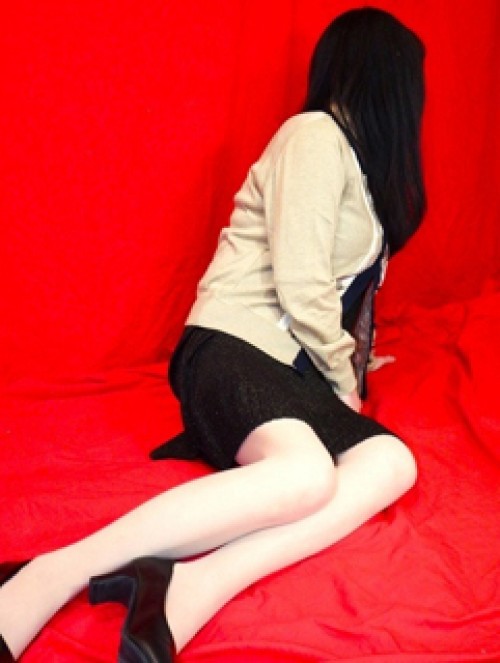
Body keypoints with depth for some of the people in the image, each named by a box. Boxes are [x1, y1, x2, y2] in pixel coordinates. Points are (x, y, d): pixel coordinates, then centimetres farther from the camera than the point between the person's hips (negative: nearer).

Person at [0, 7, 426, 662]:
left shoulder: (360, 156, 25)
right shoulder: (315, 136, -4)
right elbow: (301, 288, -12)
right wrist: (343, 380, 0)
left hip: (291, 366, 9)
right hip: (231, 346, -8)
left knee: (391, 462, -21)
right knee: (306, 473, -37)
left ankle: (195, 587, -36)